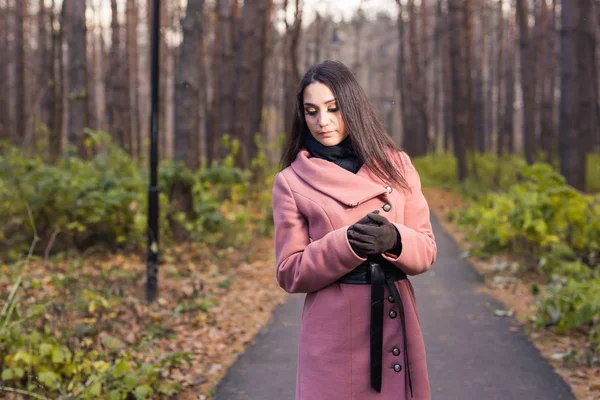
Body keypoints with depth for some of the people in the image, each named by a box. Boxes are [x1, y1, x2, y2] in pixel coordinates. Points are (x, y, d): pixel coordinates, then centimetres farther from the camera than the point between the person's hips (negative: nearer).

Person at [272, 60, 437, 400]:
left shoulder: (396, 164, 6)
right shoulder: (291, 181, 0)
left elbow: (426, 249, 5)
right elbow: (291, 273, -3)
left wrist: (394, 240, -17)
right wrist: (346, 244, -19)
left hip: (396, 323, 2)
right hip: (332, 331, -2)